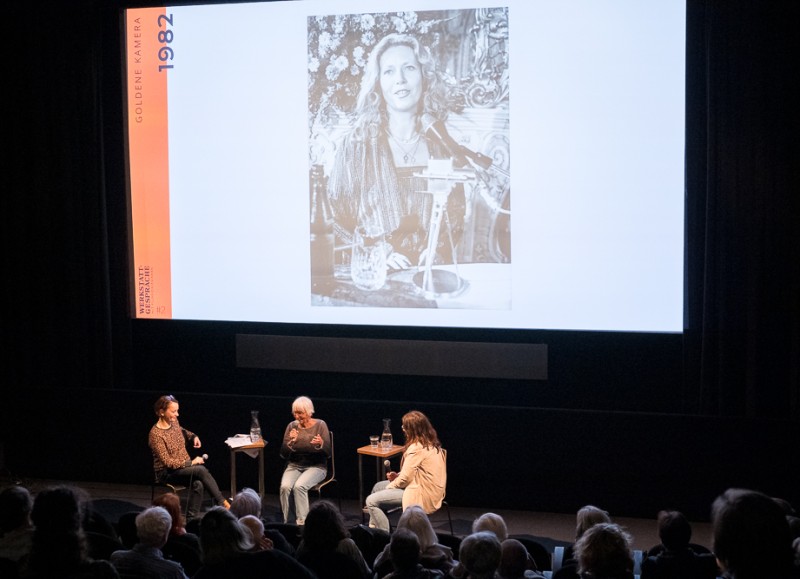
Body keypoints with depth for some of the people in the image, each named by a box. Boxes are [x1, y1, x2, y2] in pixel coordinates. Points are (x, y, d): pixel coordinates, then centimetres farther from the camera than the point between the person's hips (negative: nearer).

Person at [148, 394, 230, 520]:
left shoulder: (174, 422, 3)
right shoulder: (156, 434, -18)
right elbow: (167, 462, -19)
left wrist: (193, 436, 10)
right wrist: (191, 462, -17)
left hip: (185, 466, 6)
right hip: (167, 472, -6)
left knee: (198, 484, -28)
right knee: (201, 470, -29)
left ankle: (192, 518, -25)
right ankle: (223, 503, -23)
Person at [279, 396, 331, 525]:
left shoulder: (320, 425, -3)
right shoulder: (292, 426, 4)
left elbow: (328, 452, -7)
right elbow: (283, 454, 3)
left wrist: (320, 444, -29)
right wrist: (290, 442, -17)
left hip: (316, 466, -3)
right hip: (294, 466, 3)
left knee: (299, 486, -32)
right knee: (285, 486, -28)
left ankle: (301, 523, -26)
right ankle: (288, 523, -18)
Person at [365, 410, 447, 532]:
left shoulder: (416, 448, -22)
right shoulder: (431, 443, 8)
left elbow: (405, 478, -19)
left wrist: (390, 486, 0)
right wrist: (397, 476, 5)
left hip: (422, 496, -11)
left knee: (371, 501, -12)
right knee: (377, 487, 20)